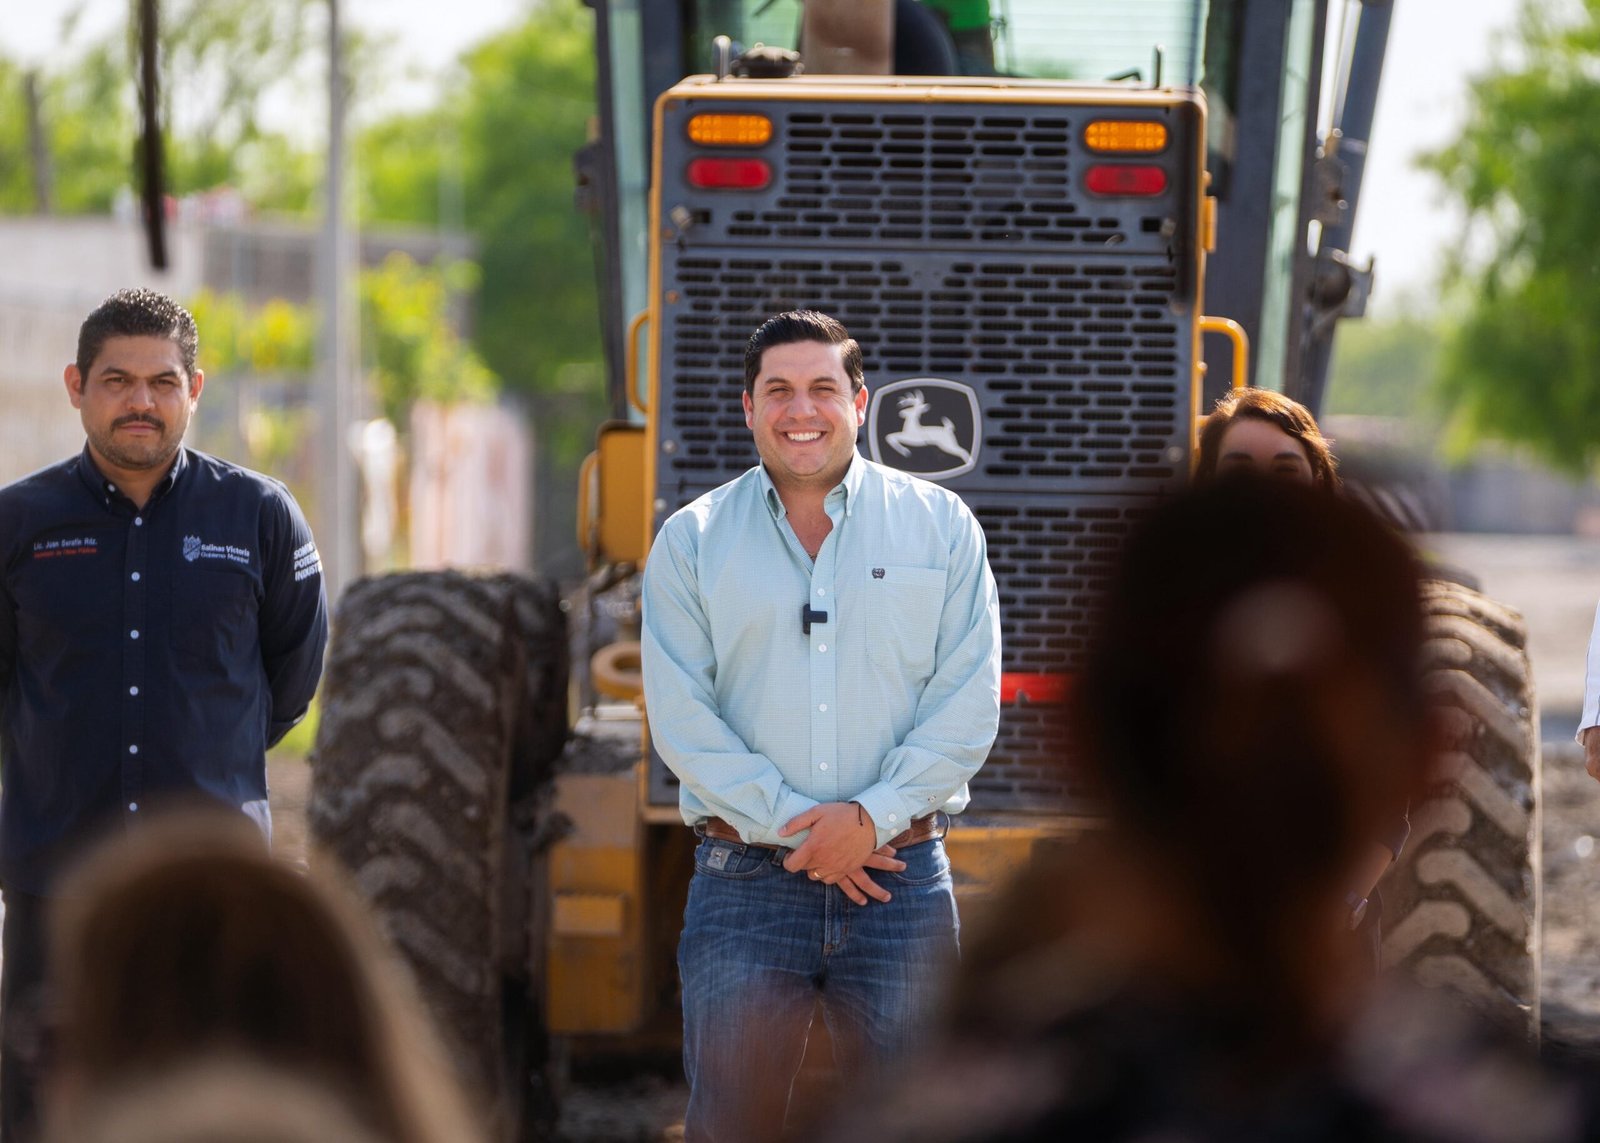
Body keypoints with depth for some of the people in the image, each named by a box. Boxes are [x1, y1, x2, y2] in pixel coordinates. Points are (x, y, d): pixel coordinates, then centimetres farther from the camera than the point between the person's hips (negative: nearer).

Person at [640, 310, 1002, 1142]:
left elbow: (968, 705, 1)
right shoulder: (692, 541, 7)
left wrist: (874, 817, -12)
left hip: (901, 875, 0)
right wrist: (794, 827, -11)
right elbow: (680, 718, -2)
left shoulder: (940, 526, 7)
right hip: (746, 878, 0)